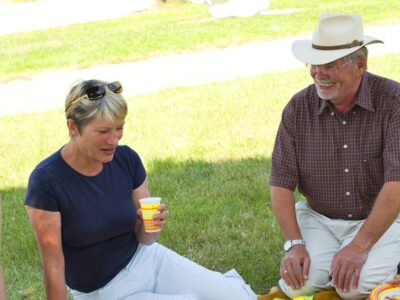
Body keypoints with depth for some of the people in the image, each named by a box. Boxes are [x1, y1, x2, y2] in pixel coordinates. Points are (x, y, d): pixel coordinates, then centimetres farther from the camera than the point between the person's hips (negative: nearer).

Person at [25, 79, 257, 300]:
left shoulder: (127, 159, -9)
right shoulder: (47, 181, -22)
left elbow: (144, 239, 0)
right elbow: (54, 267, -17)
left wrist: (152, 225, -23)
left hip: (146, 260, 4)